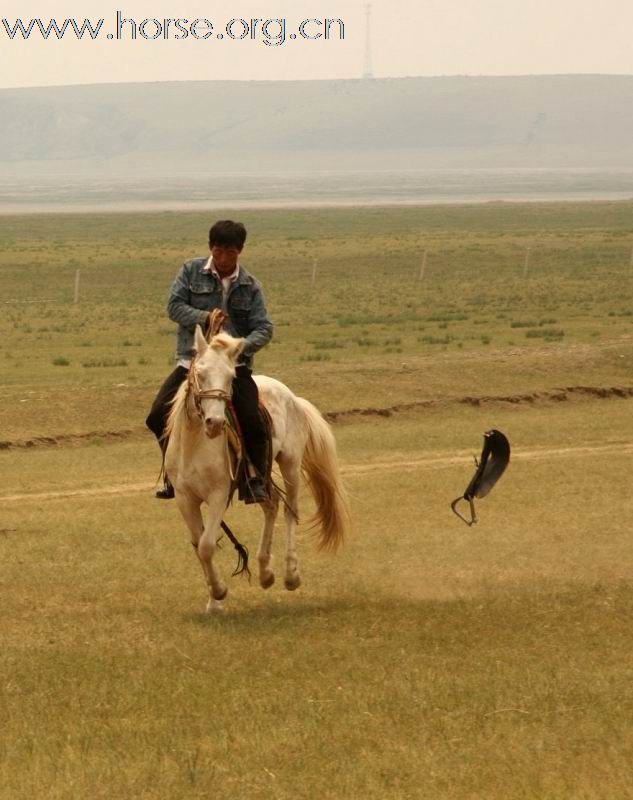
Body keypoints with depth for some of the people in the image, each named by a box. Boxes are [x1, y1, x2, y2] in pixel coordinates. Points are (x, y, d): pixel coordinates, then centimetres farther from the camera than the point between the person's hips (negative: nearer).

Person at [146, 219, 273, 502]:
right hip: (192, 361, 1)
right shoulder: (192, 271, 4)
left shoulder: (250, 286, 4)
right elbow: (174, 306, -4)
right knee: (158, 415, -11)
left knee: (253, 423, -18)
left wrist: (242, 346, -22)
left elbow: (264, 329, -1)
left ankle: (257, 481, 0)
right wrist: (204, 318, -20)